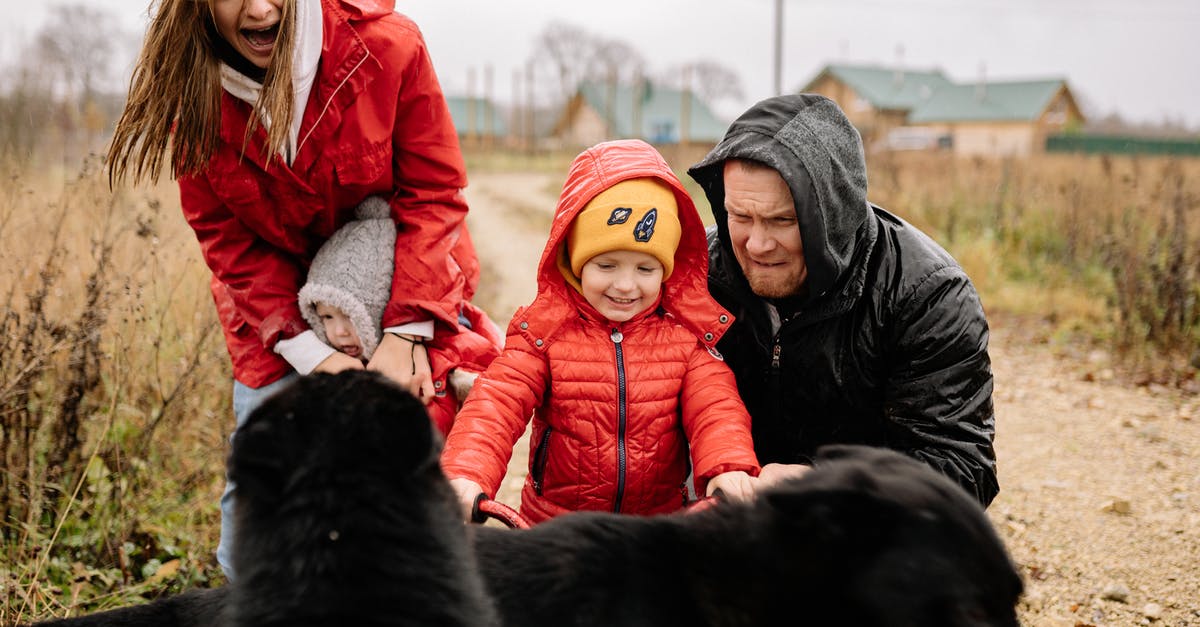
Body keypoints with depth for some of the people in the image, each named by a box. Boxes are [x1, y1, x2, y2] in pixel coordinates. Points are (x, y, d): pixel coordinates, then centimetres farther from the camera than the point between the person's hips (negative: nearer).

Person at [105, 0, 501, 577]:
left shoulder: (386, 46, -22)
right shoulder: (196, 96, -14)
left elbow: (433, 192, -17)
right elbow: (225, 236, -9)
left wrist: (406, 333, -24)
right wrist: (308, 352, -19)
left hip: (399, 277, -1)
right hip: (278, 295, 2)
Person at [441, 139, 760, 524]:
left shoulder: (689, 333, 2)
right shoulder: (543, 329, -3)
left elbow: (715, 407, -6)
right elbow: (496, 404, -13)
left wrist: (728, 467, -29)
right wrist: (465, 475, -32)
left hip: (661, 524, 1)